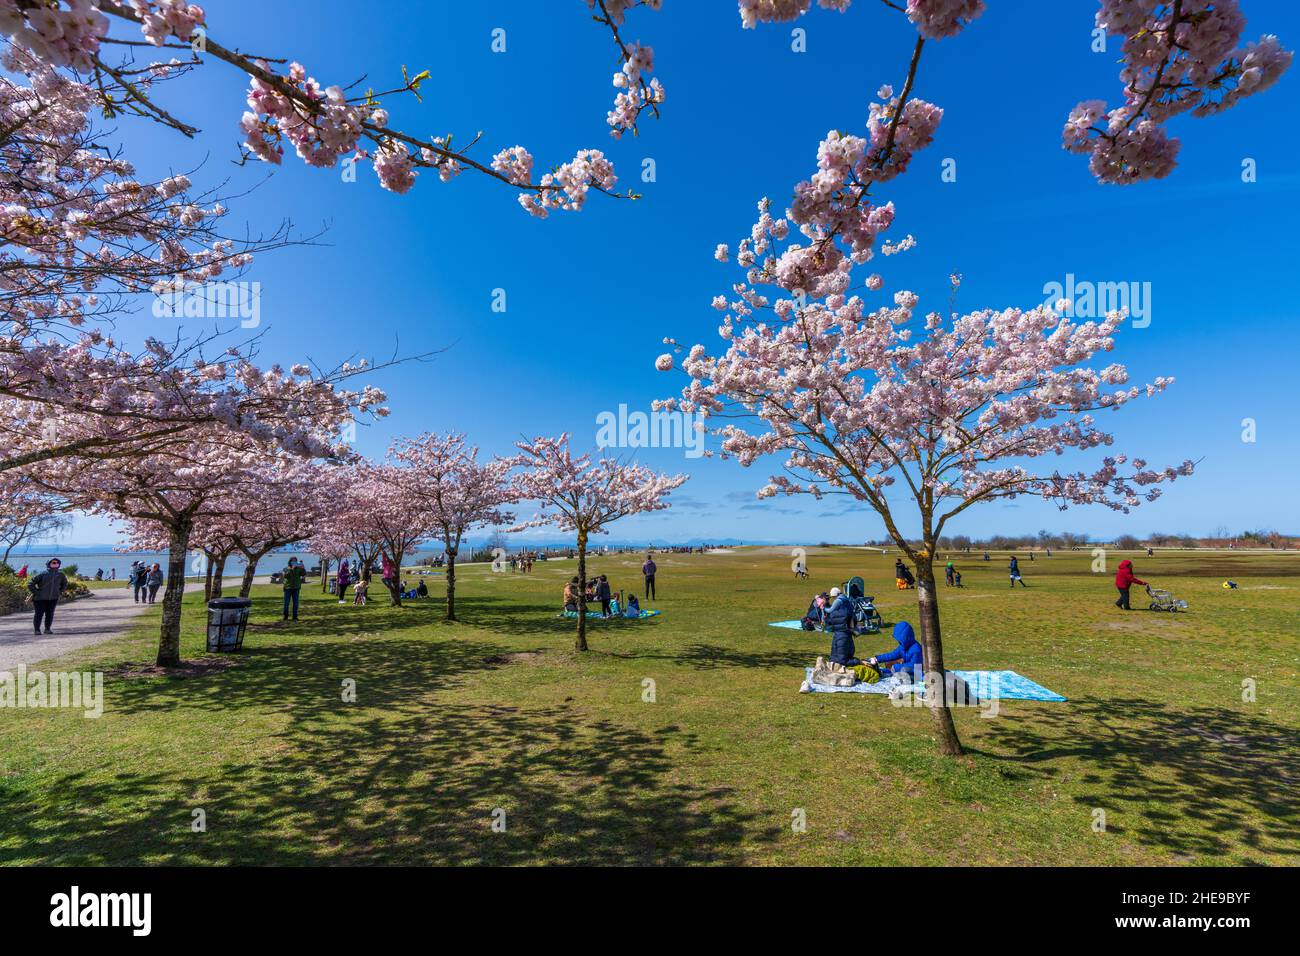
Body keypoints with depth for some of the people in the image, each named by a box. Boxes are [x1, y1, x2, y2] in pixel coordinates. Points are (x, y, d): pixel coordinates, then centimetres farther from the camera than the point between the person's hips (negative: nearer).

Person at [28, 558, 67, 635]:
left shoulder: (61, 575, 2)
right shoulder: (43, 574, -11)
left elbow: (65, 583, 22)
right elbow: (30, 584, -6)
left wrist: (60, 592, 13)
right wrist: (36, 592, -9)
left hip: (53, 599, 3)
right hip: (41, 599, -3)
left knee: (50, 614, 4)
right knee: (39, 614, -3)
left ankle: (47, 629, 16)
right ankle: (37, 630, 9)